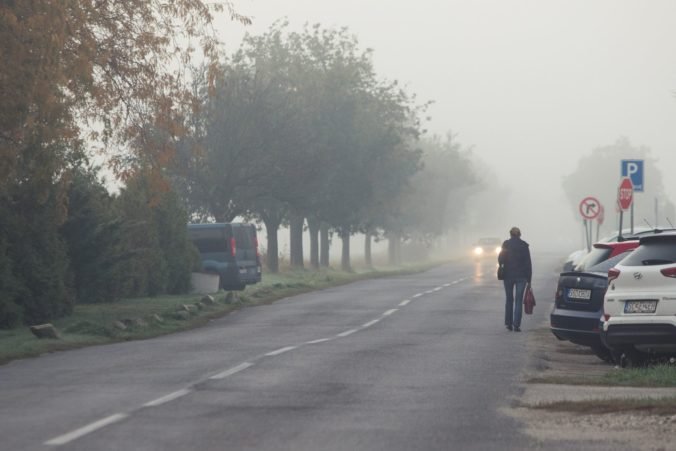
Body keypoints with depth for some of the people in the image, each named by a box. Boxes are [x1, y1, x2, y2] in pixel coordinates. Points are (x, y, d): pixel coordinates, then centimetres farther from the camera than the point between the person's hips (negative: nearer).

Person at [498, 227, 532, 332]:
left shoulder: (506, 244, -4)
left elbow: (500, 259, -3)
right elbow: (528, 263, -2)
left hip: (508, 275, 1)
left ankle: (508, 323, 15)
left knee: (509, 299, 15)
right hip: (521, 276, -1)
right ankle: (516, 325, -7)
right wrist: (529, 278, 3)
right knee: (518, 300, 2)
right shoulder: (524, 245, -2)